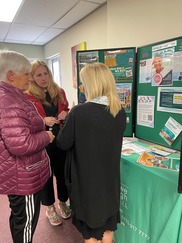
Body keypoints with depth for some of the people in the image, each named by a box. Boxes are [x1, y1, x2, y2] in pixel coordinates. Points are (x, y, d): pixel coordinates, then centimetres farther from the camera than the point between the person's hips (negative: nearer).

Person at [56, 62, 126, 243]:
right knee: (108, 221, 27)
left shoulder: (79, 112, -25)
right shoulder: (120, 111, -8)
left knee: (89, 221, 21)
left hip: (86, 177, -4)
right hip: (110, 176, 5)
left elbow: (63, 143, -14)